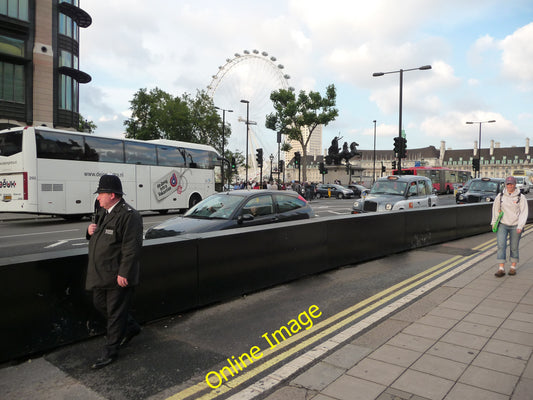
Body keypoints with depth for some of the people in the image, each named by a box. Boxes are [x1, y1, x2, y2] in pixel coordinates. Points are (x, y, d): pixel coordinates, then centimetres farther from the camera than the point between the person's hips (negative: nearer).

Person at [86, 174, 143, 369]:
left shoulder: (129, 215, -19)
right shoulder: (103, 212, 12)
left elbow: (132, 248, -23)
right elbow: (99, 235, 25)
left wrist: (124, 274, -25)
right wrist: (90, 231, 1)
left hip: (118, 276, -10)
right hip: (102, 274, 10)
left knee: (115, 313, 3)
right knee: (100, 304, 20)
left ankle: (110, 352, 18)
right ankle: (131, 327, 38)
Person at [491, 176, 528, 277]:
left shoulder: (521, 197, -3)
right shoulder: (500, 196, 2)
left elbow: (523, 213, -6)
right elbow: (495, 210, 12)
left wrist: (520, 226, -14)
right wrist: (494, 223, 10)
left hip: (515, 226, -1)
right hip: (502, 224, 1)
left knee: (514, 247, 8)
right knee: (501, 246, -9)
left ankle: (513, 267, 24)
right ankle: (501, 268, -8)